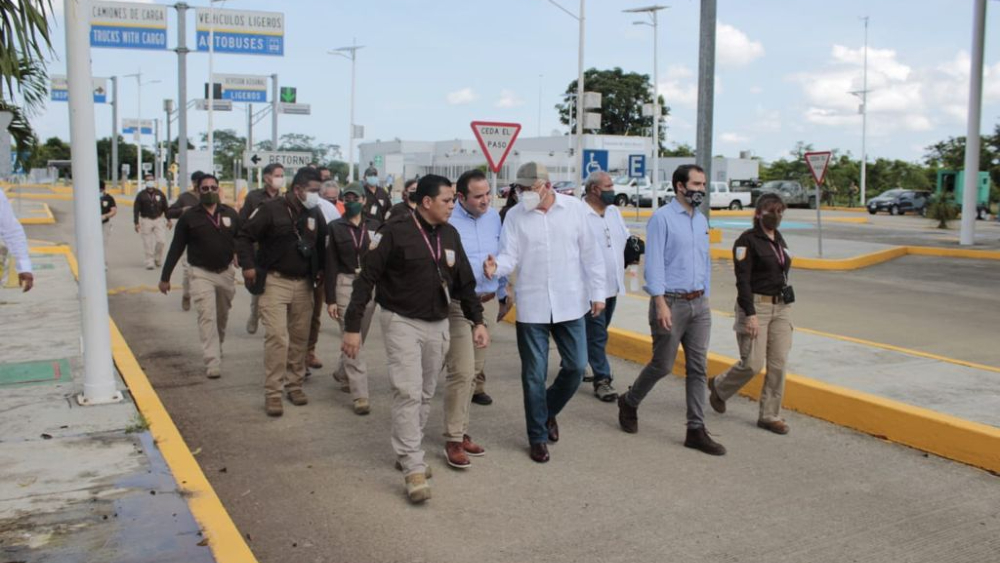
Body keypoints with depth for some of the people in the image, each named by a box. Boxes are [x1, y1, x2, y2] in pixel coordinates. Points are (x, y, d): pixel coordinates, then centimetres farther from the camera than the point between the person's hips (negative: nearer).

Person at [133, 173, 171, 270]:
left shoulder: (160, 194, 5)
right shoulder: (141, 195, -1)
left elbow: (165, 207, 11)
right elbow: (136, 209, -1)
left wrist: (168, 220, 8)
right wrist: (136, 223, -8)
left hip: (159, 219, 1)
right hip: (146, 220, -1)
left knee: (161, 241, -6)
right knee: (148, 244, 0)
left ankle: (158, 259, 17)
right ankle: (150, 263, 8)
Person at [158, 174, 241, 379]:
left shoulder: (230, 214, 3)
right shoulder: (189, 216, -4)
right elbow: (176, 248, 0)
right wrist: (165, 277, 1)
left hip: (226, 272, 3)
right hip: (201, 274, -3)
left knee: (222, 316, 17)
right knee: (207, 317, -12)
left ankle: (217, 349, 39)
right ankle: (213, 363, -13)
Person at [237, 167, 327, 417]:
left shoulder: (315, 214, 6)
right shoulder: (271, 209, -11)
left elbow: (321, 243, 23)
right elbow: (244, 236, -7)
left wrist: (320, 268, 16)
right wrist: (248, 266, -14)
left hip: (303, 283, 5)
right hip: (275, 281, -5)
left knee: (300, 337, 8)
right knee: (277, 336, -11)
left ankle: (294, 384, 24)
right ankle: (273, 392, -2)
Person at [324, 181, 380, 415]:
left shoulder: (374, 226, 6)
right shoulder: (335, 227, 1)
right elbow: (330, 264, -2)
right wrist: (330, 299, -7)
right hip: (345, 284, -3)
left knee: (359, 338, 13)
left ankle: (342, 373, 40)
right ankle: (360, 394, -6)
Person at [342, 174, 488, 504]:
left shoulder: (450, 235, 5)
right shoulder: (395, 232, -13)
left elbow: (464, 282, 12)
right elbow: (367, 279, -12)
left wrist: (477, 321, 4)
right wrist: (353, 327, -15)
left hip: (438, 325, 6)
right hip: (402, 322, -6)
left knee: (426, 394, 12)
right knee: (408, 392, -11)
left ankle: (406, 451, 28)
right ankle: (413, 468, -5)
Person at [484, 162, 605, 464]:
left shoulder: (574, 208, -1)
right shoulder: (514, 215, -2)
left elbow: (590, 254, 3)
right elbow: (510, 256, -7)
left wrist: (597, 292, 2)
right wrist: (496, 267, -30)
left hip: (571, 303, 1)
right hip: (532, 307, -1)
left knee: (576, 366, 7)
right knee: (534, 375, 5)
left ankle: (549, 411, 35)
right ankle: (538, 437, 22)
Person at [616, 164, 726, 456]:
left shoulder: (701, 220, 14)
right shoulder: (662, 218, -8)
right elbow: (654, 262, -14)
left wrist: (705, 298, 17)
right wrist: (661, 303, -20)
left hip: (699, 303, 7)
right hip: (671, 302, -7)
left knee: (698, 368, 5)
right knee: (662, 365, 2)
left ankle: (696, 430, 11)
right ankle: (629, 402, 27)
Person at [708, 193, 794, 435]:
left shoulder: (779, 240, 14)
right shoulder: (748, 240, -9)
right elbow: (743, 280, -15)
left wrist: (785, 304, 19)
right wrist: (750, 314, -22)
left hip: (781, 306, 7)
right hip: (756, 305, -7)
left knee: (778, 364, 2)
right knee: (752, 364, -8)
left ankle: (769, 415, 12)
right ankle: (719, 386, 21)